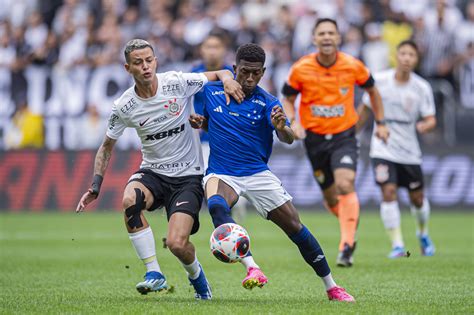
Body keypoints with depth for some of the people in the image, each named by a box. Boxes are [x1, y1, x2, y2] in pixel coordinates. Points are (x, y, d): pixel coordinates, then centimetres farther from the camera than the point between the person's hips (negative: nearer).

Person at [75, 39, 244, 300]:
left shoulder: (178, 83, -11)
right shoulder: (123, 107, -5)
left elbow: (221, 74, 3)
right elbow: (106, 147, 9)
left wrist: (228, 80, -21)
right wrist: (95, 187, 2)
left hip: (188, 176, -2)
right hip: (152, 172, 2)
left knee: (176, 244, -18)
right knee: (130, 200, -34)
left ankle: (197, 277, 20)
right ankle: (154, 273, -20)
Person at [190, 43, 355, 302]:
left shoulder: (267, 103, -6)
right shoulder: (211, 92, 1)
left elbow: (288, 139, -21)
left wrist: (282, 128, -45)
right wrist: (199, 122, -3)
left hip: (258, 174, 0)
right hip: (221, 174, 0)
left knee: (295, 227, -4)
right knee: (216, 205, -35)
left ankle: (331, 287, 11)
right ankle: (251, 268, -43)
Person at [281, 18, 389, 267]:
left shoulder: (353, 66, -8)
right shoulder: (301, 69, -9)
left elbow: (371, 89, 11)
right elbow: (287, 99, 5)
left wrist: (380, 122, 13)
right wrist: (293, 121, -13)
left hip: (344, 136, -2)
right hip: (314, 137, 2)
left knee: (345, 184, -24)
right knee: (331, 198, 8)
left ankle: (346, 247, -22)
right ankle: (352, 223, 41)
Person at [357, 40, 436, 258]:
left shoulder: (422, 88, -7)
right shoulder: (380, 80, -7)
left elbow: (430, 119, -7)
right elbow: (365, 108, 6)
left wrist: (426, 125, -31)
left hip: (409, 151, 1)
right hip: (383, 149, -1)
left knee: (417, 198, 9)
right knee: (388, 192, -17)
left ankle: (423, 234, 39)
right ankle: (397, 245, -12)